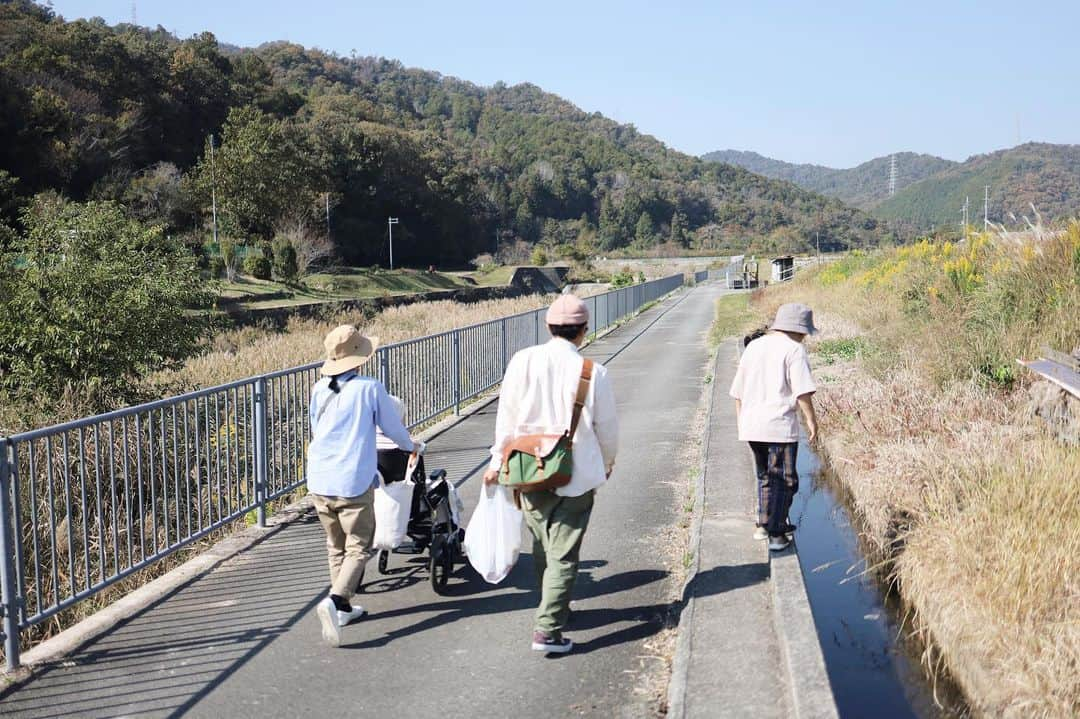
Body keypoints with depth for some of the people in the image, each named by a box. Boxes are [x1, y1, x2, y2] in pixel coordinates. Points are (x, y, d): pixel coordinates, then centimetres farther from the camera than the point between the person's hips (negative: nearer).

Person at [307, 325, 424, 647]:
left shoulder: (319, 389, 6)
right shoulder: (370, 388, -7)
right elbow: (393, 427, 3)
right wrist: (413, 446, 24)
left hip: (318, 481, 5)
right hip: (353, 483, -5)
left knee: (336, 546, 20)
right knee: (358, 547, 2)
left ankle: (343, 607, 27)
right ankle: (334, 600, -18)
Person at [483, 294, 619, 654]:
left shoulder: (523, 361, -6)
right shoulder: (593, 372, -11)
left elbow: (506, 417, 1)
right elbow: (607, 426, 0)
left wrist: (498, 460, 12)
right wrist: (607, 462, 19)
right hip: (575, 476, -3)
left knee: (542, 547, 21)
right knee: (563, 554, 3)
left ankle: (553, 609, 38)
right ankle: (548, 629, -1)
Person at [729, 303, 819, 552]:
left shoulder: (753, 346, 15)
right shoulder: (794, 349, -6)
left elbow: (738, 391, 17)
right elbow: (802, 391, -15)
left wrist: (742, 421, 25)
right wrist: (811, 420, -8)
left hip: (751, 424, 7)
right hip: (779, 424, -7)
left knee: (765, 476, 21)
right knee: (784, 480, 3)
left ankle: (764, 524, 27)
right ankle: (776, 534, 4)